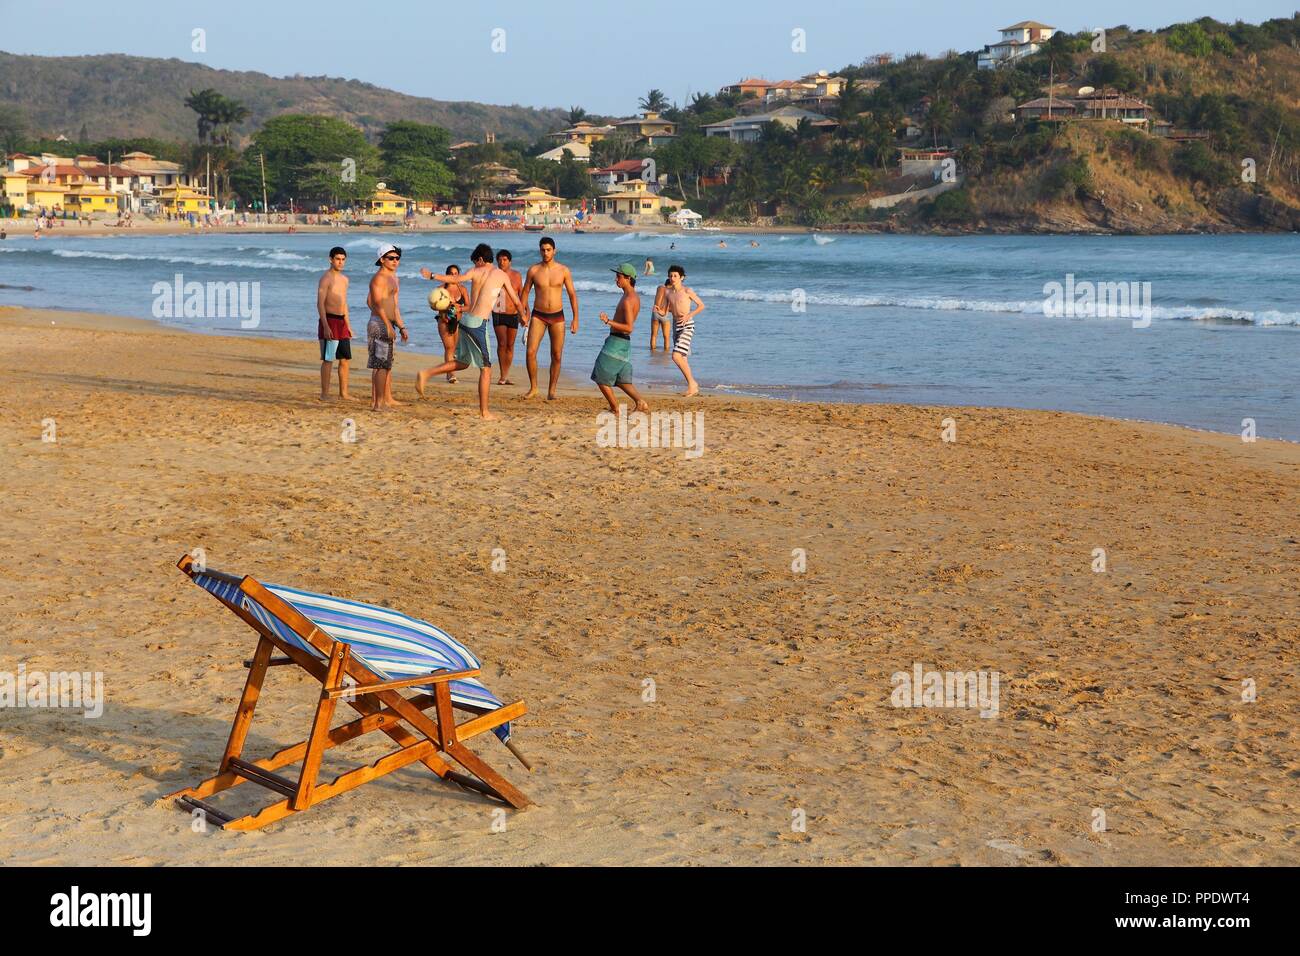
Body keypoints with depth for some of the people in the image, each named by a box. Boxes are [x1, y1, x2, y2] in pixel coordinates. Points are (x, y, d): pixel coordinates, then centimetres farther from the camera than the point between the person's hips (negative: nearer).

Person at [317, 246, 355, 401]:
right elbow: (320, 303, -15)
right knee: (328, 359, -5)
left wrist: (348, 325, 20)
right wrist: (325, 326, -22)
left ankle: (343, 393, 15)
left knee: (345, 359, 8)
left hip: (342, 321, 8)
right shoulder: (326, 278, -10)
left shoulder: (344, 279, 15)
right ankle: (324, 394, -1)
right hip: (329, 320, -8)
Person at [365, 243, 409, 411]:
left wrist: (402, 327, 23)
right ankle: (378, 402, -10)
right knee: (381, 365, -10)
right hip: (380, 324, -10)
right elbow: (377, 303, -21)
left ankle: (388, 399, 22)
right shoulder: (379, 278, -11)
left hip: (388, 325, 10)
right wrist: (388, 325, -27)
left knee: (387, 364, 15)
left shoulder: (393, 278, 20)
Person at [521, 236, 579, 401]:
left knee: (557, 356, 2)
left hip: (557, 316, 0)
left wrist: (575, 319, -2)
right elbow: (525, 292, 7)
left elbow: (572, 295, 3)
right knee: (531, 352, -13)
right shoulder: (533, 270, 0)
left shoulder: (564, 270, -1)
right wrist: (523, 313, -3)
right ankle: (533, 387, 2)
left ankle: (552, 390, 14)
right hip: (538, 316, 0)